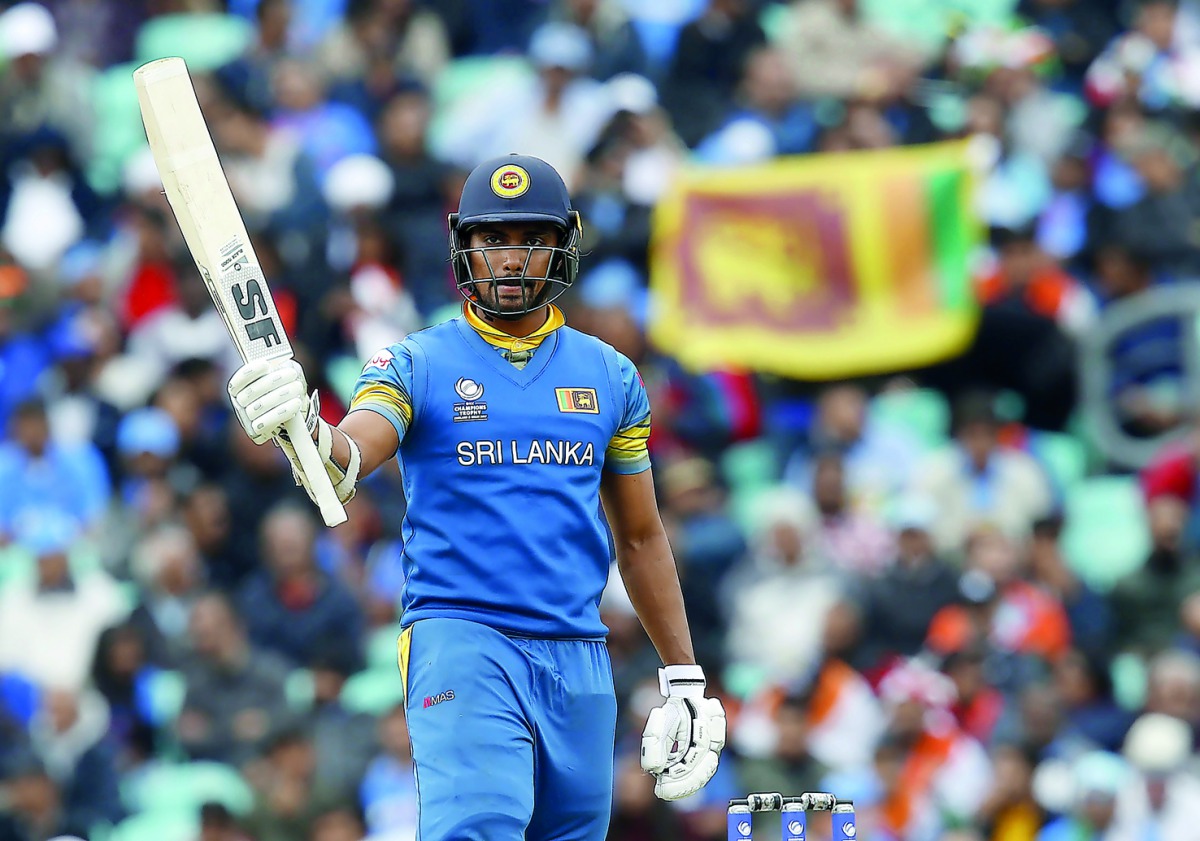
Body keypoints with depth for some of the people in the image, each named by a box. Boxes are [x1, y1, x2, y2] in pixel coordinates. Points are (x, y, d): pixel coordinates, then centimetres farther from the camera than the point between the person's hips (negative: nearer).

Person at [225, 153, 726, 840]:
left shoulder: (610, 377, 14)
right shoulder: (416, 365, 4)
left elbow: (641, 538, 19)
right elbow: (349, 457, -16)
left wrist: (685, 680, 16)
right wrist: (307, 433, -40)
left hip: (578, 656, 4)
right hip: (460, 638, -4)